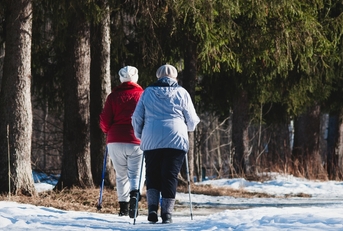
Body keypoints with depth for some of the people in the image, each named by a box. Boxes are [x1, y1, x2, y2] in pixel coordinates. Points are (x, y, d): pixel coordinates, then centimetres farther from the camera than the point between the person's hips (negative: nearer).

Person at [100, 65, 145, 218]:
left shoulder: (113, 96, 5)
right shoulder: (142, 95, 2)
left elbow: (104, 121, 2)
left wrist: (108, 132, 23)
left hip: (115, 142, 2)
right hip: (137, 142, -2)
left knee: (121, 175, 13)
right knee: (136, 174, -2)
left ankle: (123, 207, 9)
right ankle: (134, 195, -30)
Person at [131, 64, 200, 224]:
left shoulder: (148, 92, 10)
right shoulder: (181, 93, 5)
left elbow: (137, 118, 12)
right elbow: (192, 120, 9)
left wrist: (139, 135, 27)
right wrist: (189, 127, 31)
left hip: (151, 141, 1)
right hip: (176, 140, -1)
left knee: (152, 175, 11)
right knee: (170, 176, 2)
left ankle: (152, 208, -5)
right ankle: (167, 213, -2)